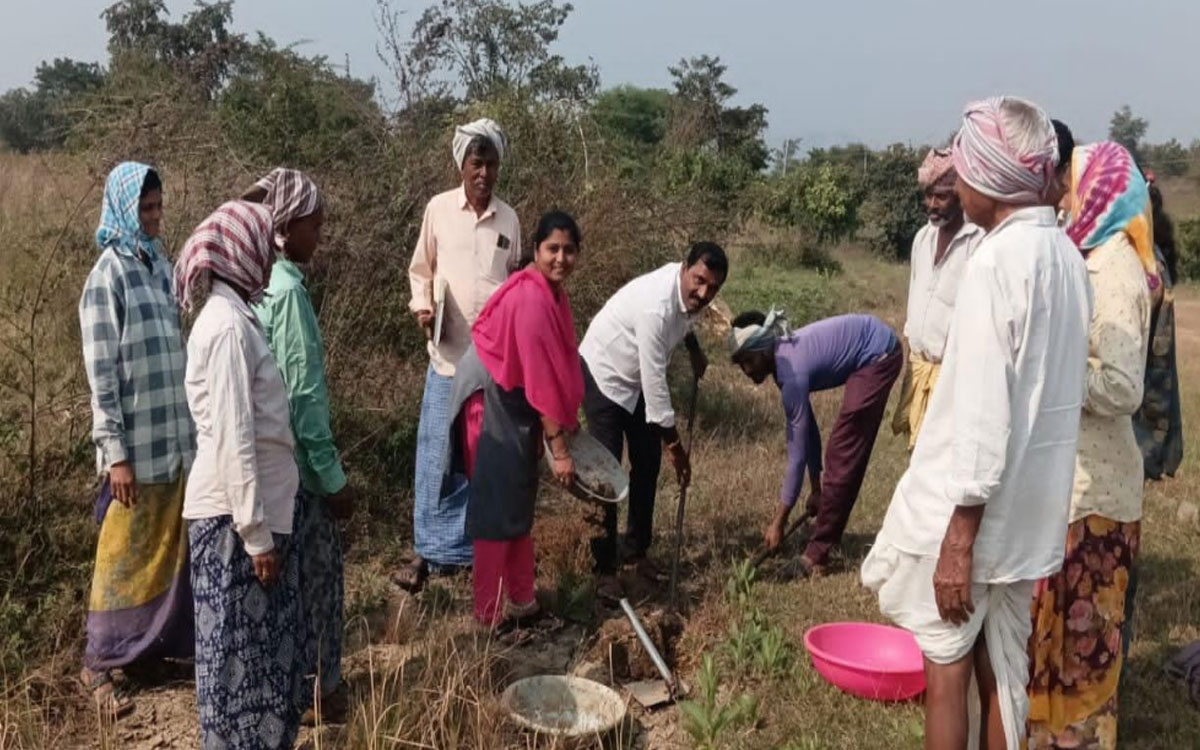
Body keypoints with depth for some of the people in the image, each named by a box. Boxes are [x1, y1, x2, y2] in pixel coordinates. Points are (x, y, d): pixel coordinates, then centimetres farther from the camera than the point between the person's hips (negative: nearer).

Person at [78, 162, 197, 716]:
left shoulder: (158, 265, 8)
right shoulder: (107, 277, -14)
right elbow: (102, 375, -15)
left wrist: (187, 427, 15)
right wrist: (115, 453, -17)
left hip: (176, 438, 7)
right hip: (137, 445, -7)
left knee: (170, 547, 16)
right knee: (125, 554, 4)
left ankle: (161, 638, 31)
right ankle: (98, 663, 18)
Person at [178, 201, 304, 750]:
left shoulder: (230, 315, 11)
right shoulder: (228, 324, -18)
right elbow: (233, 440, -22)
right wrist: (257, 534, -19)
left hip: (255, 508, 9)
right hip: (236, 516, -9)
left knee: (262, 646, 18)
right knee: (240, 649, 3)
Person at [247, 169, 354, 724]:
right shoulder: (288, 289, -21)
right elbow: (303, 392, -22)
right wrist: (333, 475, -15)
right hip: (295, 461, -8)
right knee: (313, 571, 7)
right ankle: (314, 692, 21)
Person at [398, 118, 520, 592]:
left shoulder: (509, 219, 5)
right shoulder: (439, 209, 0)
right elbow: (420, 270, 9)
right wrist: (422, 305, -9)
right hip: (449, 354, -1)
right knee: (438, 456, 1)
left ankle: (470, 546, 22)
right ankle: (432, 550, 14)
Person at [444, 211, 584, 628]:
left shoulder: (551, 291, 4)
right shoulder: (531, 299, -26)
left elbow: (558, 367, 11)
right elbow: (541, 379, -28)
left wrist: (567, 420, 14)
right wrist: (560, 448, -25)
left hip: (515, 404, 10)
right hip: (493, 403, -10)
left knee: (519, 502, 17)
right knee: (497, 506, -1)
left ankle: (521, 601, 29)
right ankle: (490, 613, 12)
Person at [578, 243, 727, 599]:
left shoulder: (687, 290, -12)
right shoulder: (655, 306, -37)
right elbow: (654, 382, -32)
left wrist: (694, 349, 9)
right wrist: (674, 443, -26)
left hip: (638, 377, 8)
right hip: (605, 375, -8)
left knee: (648, 464, 11)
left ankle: (637, 549, 26)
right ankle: (604, 568, -2)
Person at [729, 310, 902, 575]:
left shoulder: (792, 370, -27)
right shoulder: (783, 360, -3)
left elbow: (797, 453, -24)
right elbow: (806, 429, 6)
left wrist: (779, 521, -20)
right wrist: (816, 486, 9)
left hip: (878, 355, -9)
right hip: (870, 356, 9)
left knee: (843, 454, -8)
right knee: (846, 452, 14)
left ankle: (817, 554, -3)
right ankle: (821, 547, 23)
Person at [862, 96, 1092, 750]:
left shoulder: (997, 261, -20)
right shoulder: (1065, 256, 6)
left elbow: (984, 412, -23)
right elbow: (1044, 383, 12)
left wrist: (959, 536, -19)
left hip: (975, 507, -7)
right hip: (1029, 506, 7)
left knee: (946, 661, 7)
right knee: (1001, 666, 16)